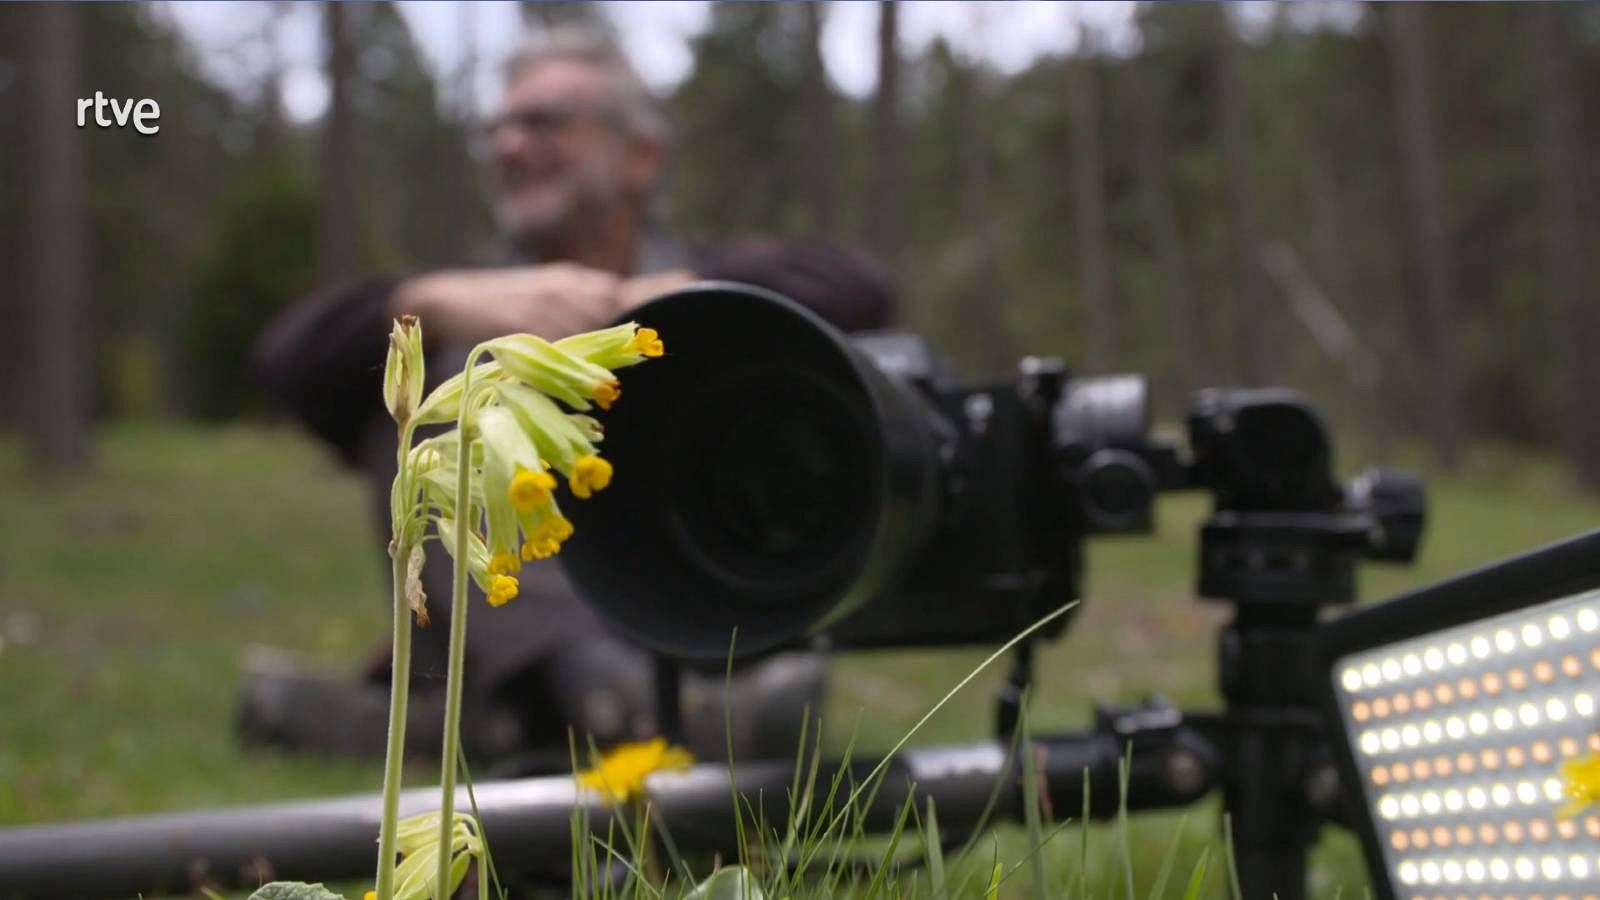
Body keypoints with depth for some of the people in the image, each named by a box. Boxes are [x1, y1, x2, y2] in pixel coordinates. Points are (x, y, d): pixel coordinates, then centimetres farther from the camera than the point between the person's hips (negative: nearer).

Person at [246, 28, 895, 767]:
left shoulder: (702, 274, 16)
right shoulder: (465, 305, 17)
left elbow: (862, 290, -6)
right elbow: (286, 358, -3)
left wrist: (674, 301, -18)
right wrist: (442, 303, -21)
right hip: (509, 646, 1)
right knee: (431, 369, -14)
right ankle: (596, 678, -36)